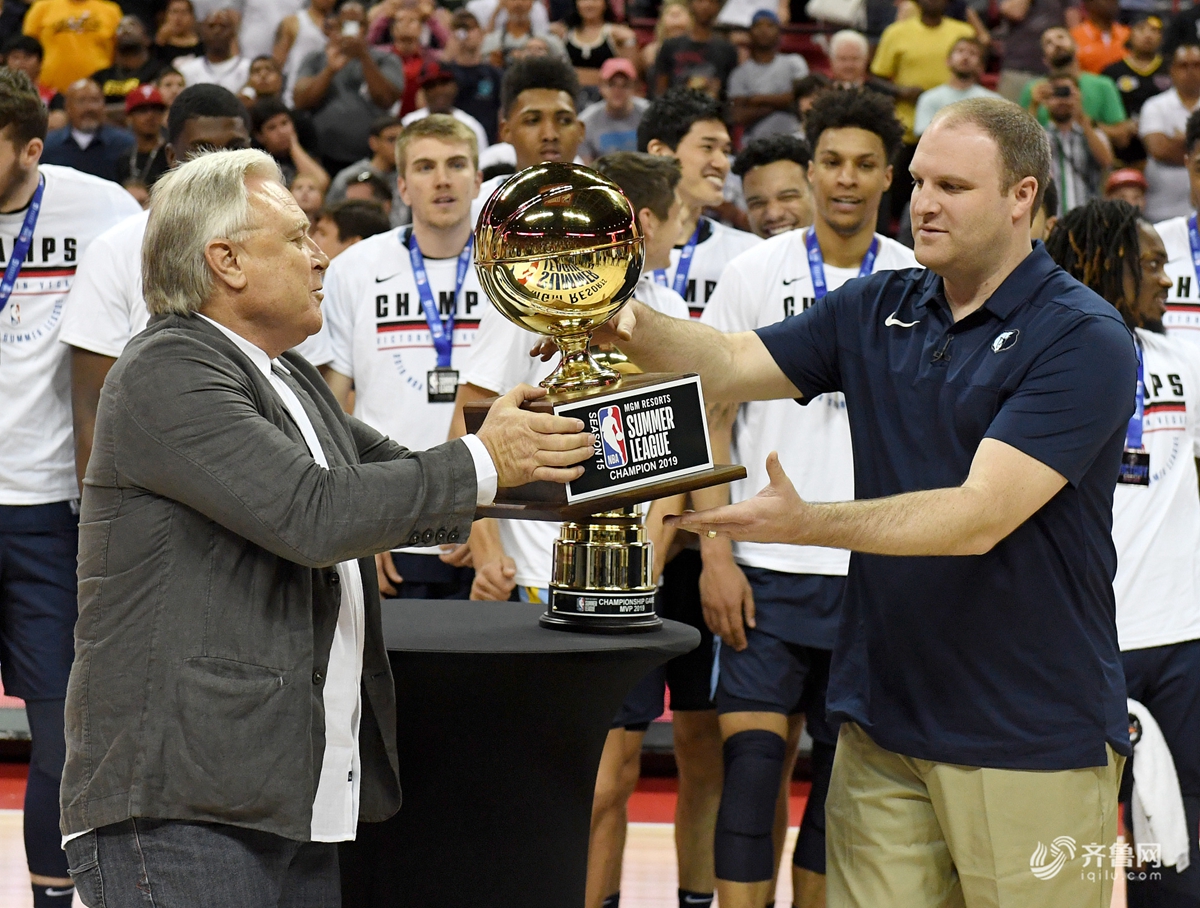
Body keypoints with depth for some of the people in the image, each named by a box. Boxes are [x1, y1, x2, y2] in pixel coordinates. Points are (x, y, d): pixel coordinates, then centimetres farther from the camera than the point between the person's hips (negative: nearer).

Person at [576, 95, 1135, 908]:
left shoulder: (1084, 338, -13)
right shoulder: (876, 312, 8)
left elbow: (981, 516, -22)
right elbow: (732, 366, 2)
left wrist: (805, 523, -31)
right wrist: (634, 328, -20)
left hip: (1031, 739, -5)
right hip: (885, 718, 5)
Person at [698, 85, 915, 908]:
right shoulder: (757, 273, 2)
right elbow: (712, 420, 3)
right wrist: (716, 555, -6)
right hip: (767, 568, -1)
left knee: (842, 776, 8)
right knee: (755, 761, -7)